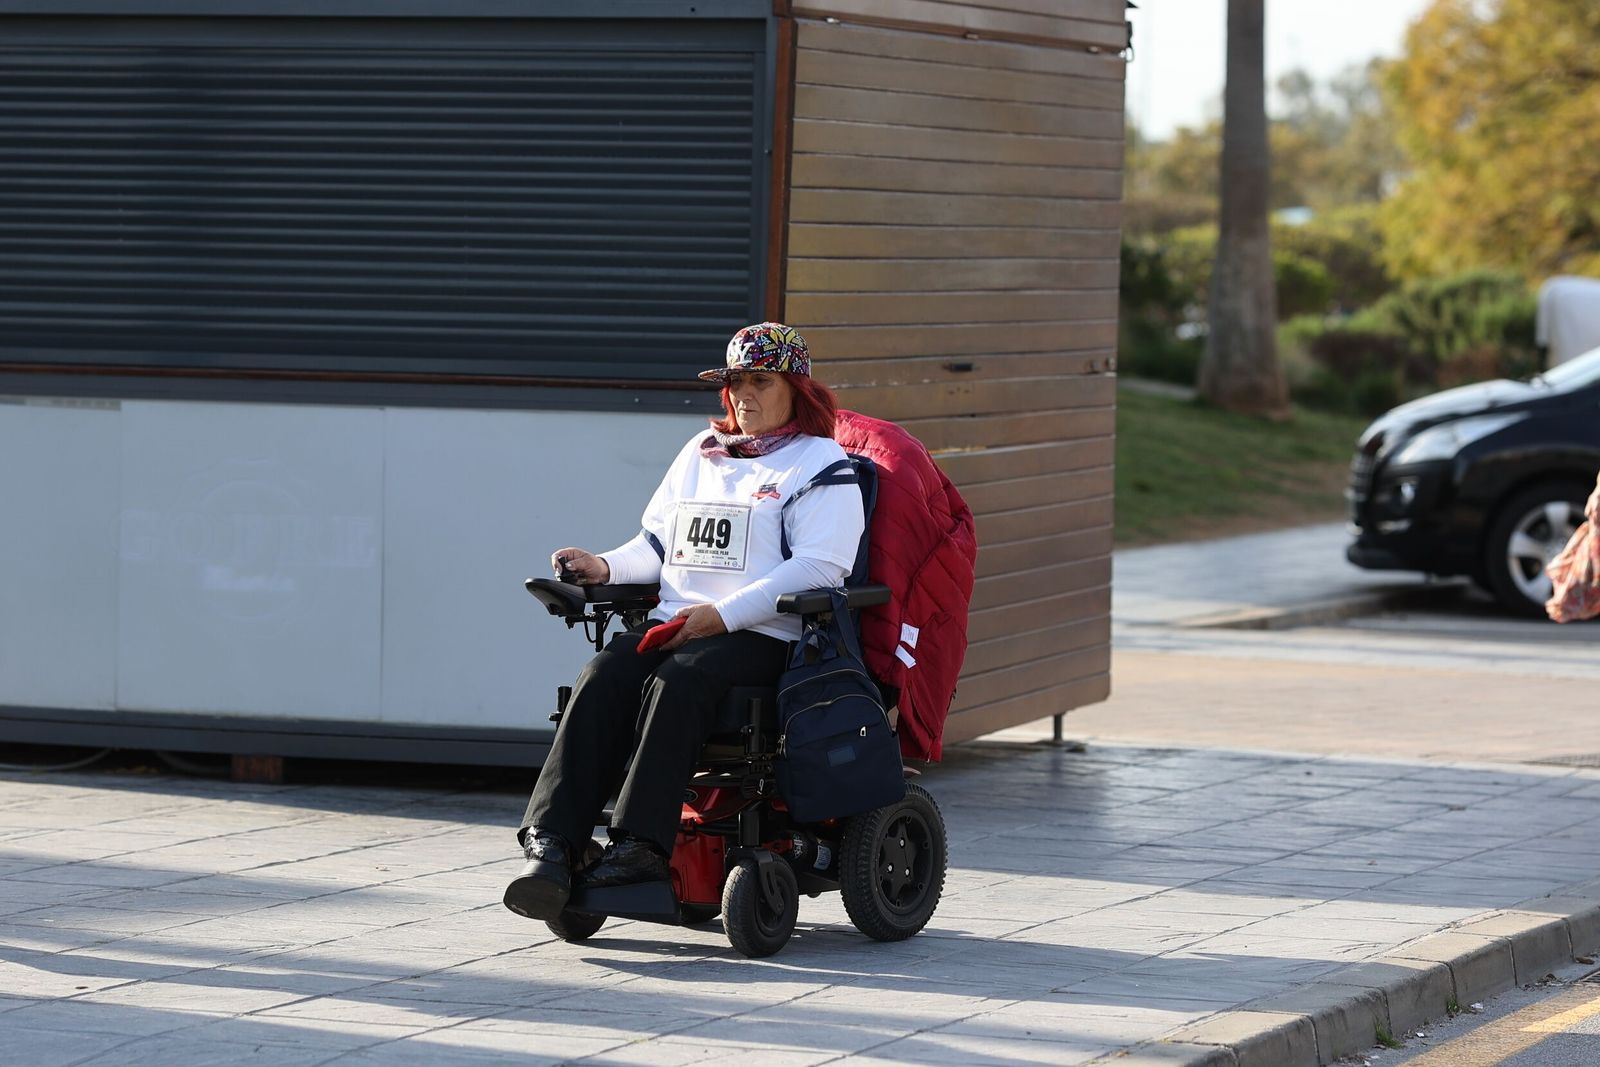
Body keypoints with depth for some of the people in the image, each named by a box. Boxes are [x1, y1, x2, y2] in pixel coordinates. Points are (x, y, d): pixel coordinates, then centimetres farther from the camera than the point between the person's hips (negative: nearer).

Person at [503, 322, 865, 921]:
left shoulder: (822, 463, 5)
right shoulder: (700, 453, 27)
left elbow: (817, 567, -8)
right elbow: (656, 545, 29)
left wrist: (722, 615, -17)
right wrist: (606, 568, 5)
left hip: (763, 636, -5)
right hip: (671, 624, 5)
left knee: (677, 683, -35)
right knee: (601, 681, -25)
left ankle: (639, 845, -42)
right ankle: (552, 844, -38)